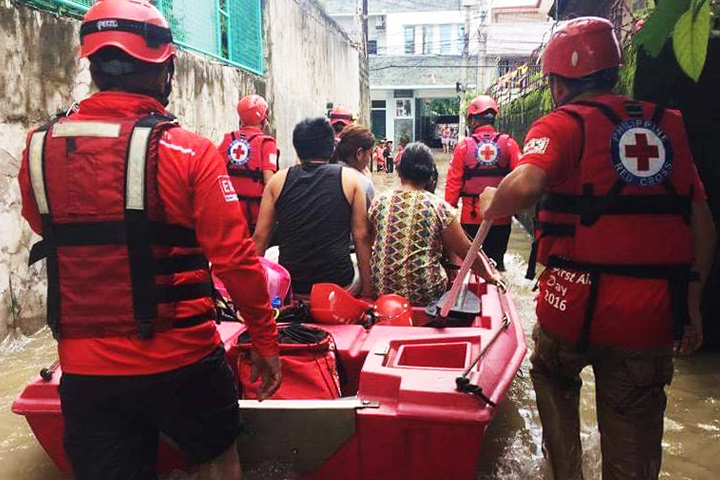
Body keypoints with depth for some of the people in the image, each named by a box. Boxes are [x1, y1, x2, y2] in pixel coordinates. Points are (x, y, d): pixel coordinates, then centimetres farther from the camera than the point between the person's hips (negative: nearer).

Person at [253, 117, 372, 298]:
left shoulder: (278, 180, 4)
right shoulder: (350, 178, 0)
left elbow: (259, 236, 4)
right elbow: (361, 237, -2)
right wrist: (367, 290, 6)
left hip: (289, 287, 1)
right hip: (339, 286, -1)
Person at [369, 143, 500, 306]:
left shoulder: (379, 202, -2)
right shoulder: (440, 207, -9)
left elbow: (368, 242, 13)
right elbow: (466, 252, -3)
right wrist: (490, 277, 12)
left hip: (381, 290, 4)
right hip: (425, 293, -3)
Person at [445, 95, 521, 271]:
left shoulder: (464, 146, -5)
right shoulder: (508, 143, -3)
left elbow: (453, 182, -5)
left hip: (471, 216, -1)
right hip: (501, 216, 1)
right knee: (496, 259, 12)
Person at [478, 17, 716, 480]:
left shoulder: (563, 124, -4)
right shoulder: (668, 125, 11)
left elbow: (524, 186, -25)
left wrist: (491, 205, -3)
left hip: (580, 302, -3)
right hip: (655, 313, 4)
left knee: (552, 374, 28)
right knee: (634, 433, 17)